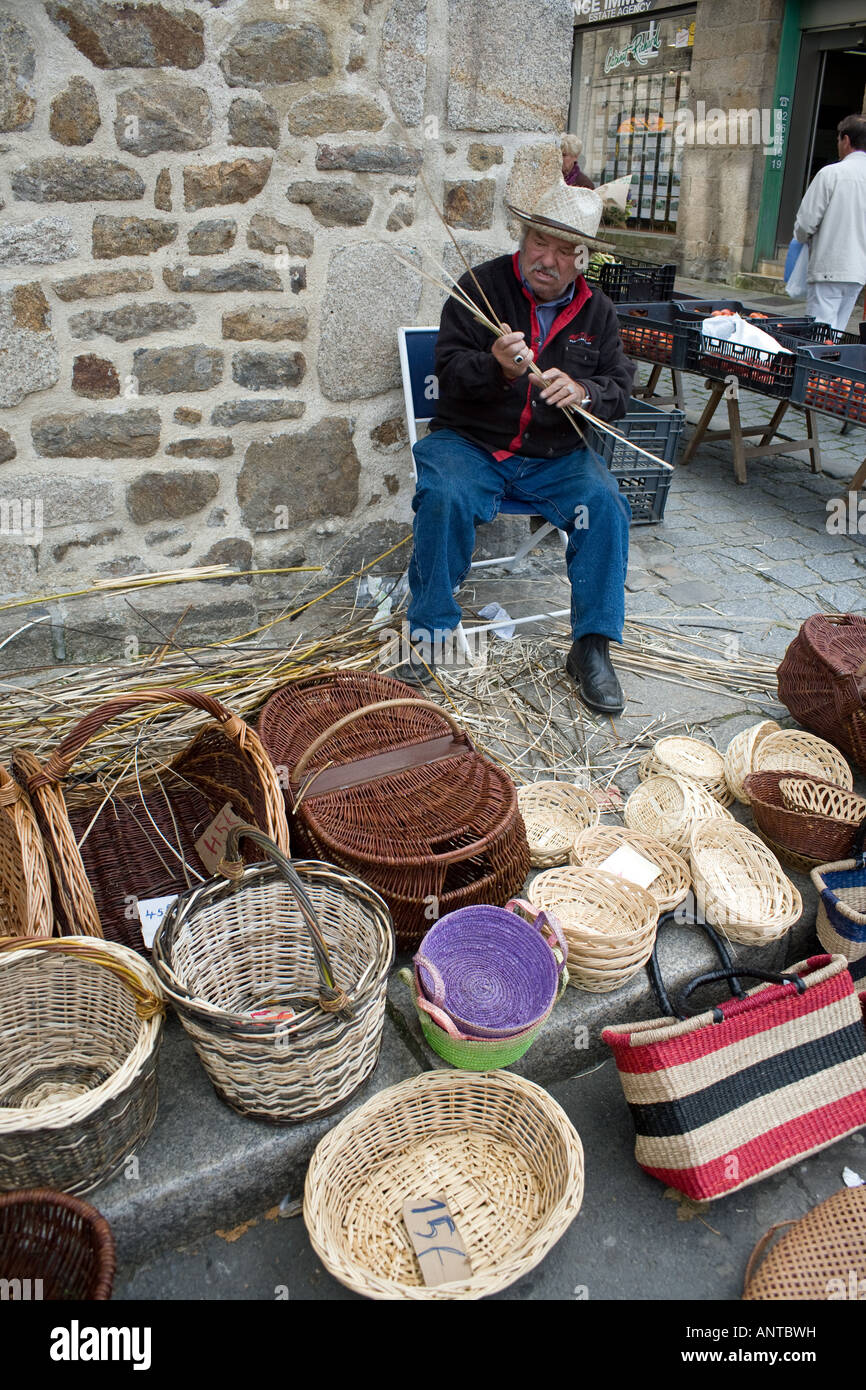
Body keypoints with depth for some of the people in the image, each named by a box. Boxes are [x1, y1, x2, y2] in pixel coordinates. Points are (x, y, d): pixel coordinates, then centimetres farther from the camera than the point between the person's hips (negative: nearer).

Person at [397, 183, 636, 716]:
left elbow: (620, 388, 5)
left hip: (556, 456, 3)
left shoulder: (597, 311, 8)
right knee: (444, 497, -33)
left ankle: (592, 646, -14)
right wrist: (497, 368, -30)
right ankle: (430, 635, -17)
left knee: (606, 505, -24)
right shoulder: (481, 287, -1)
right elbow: (449, 369, -8)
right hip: (470, 443, -2)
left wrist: (583, 391, -19)